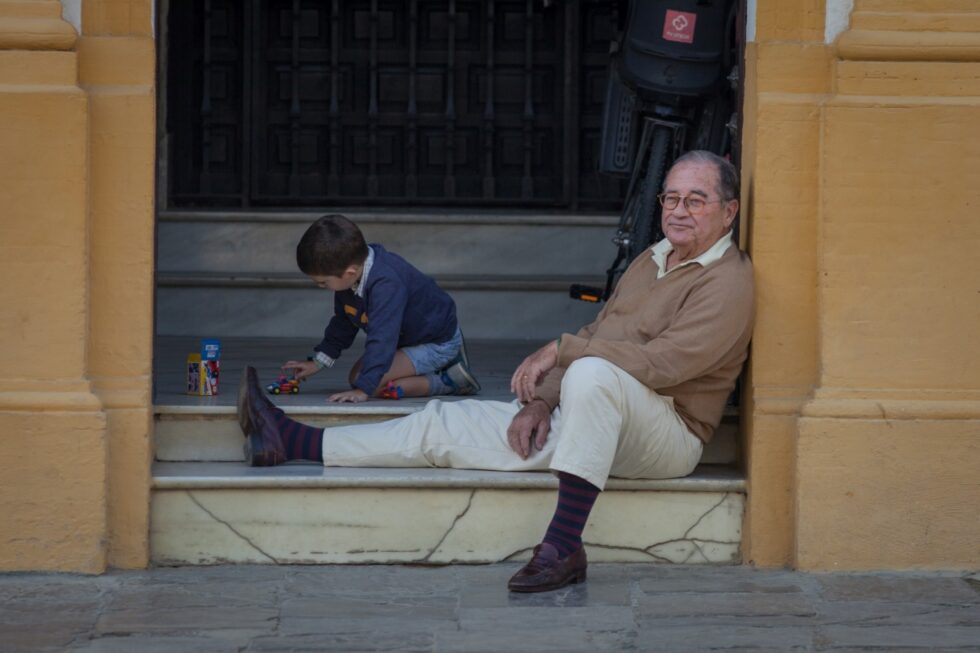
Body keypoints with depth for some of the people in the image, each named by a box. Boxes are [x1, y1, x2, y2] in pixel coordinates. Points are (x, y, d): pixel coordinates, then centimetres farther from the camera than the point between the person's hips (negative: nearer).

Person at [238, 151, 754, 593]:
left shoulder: (727, 283, -11)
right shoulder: (651, 260, 18)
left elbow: (660, 363, -24)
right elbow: (595, 337, 19)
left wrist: (560, 349, -18)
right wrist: (541, 401, 3)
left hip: (668, 430, -8)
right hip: (587, 415, 8)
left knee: (592, 374, -41)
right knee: (445, 424, 3)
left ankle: (563, 546, -39)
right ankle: (292, 442, 6)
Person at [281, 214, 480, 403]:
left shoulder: (386, 285, -38)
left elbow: (382, 340, -43)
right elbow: (342, 324, 9)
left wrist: (362, 390, -47)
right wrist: (317, 362, 10)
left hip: (439, 343, -10)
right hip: (409, 337, 10)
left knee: (374, 383, -22)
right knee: (356, 376, 9)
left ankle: (448, 382, -10)